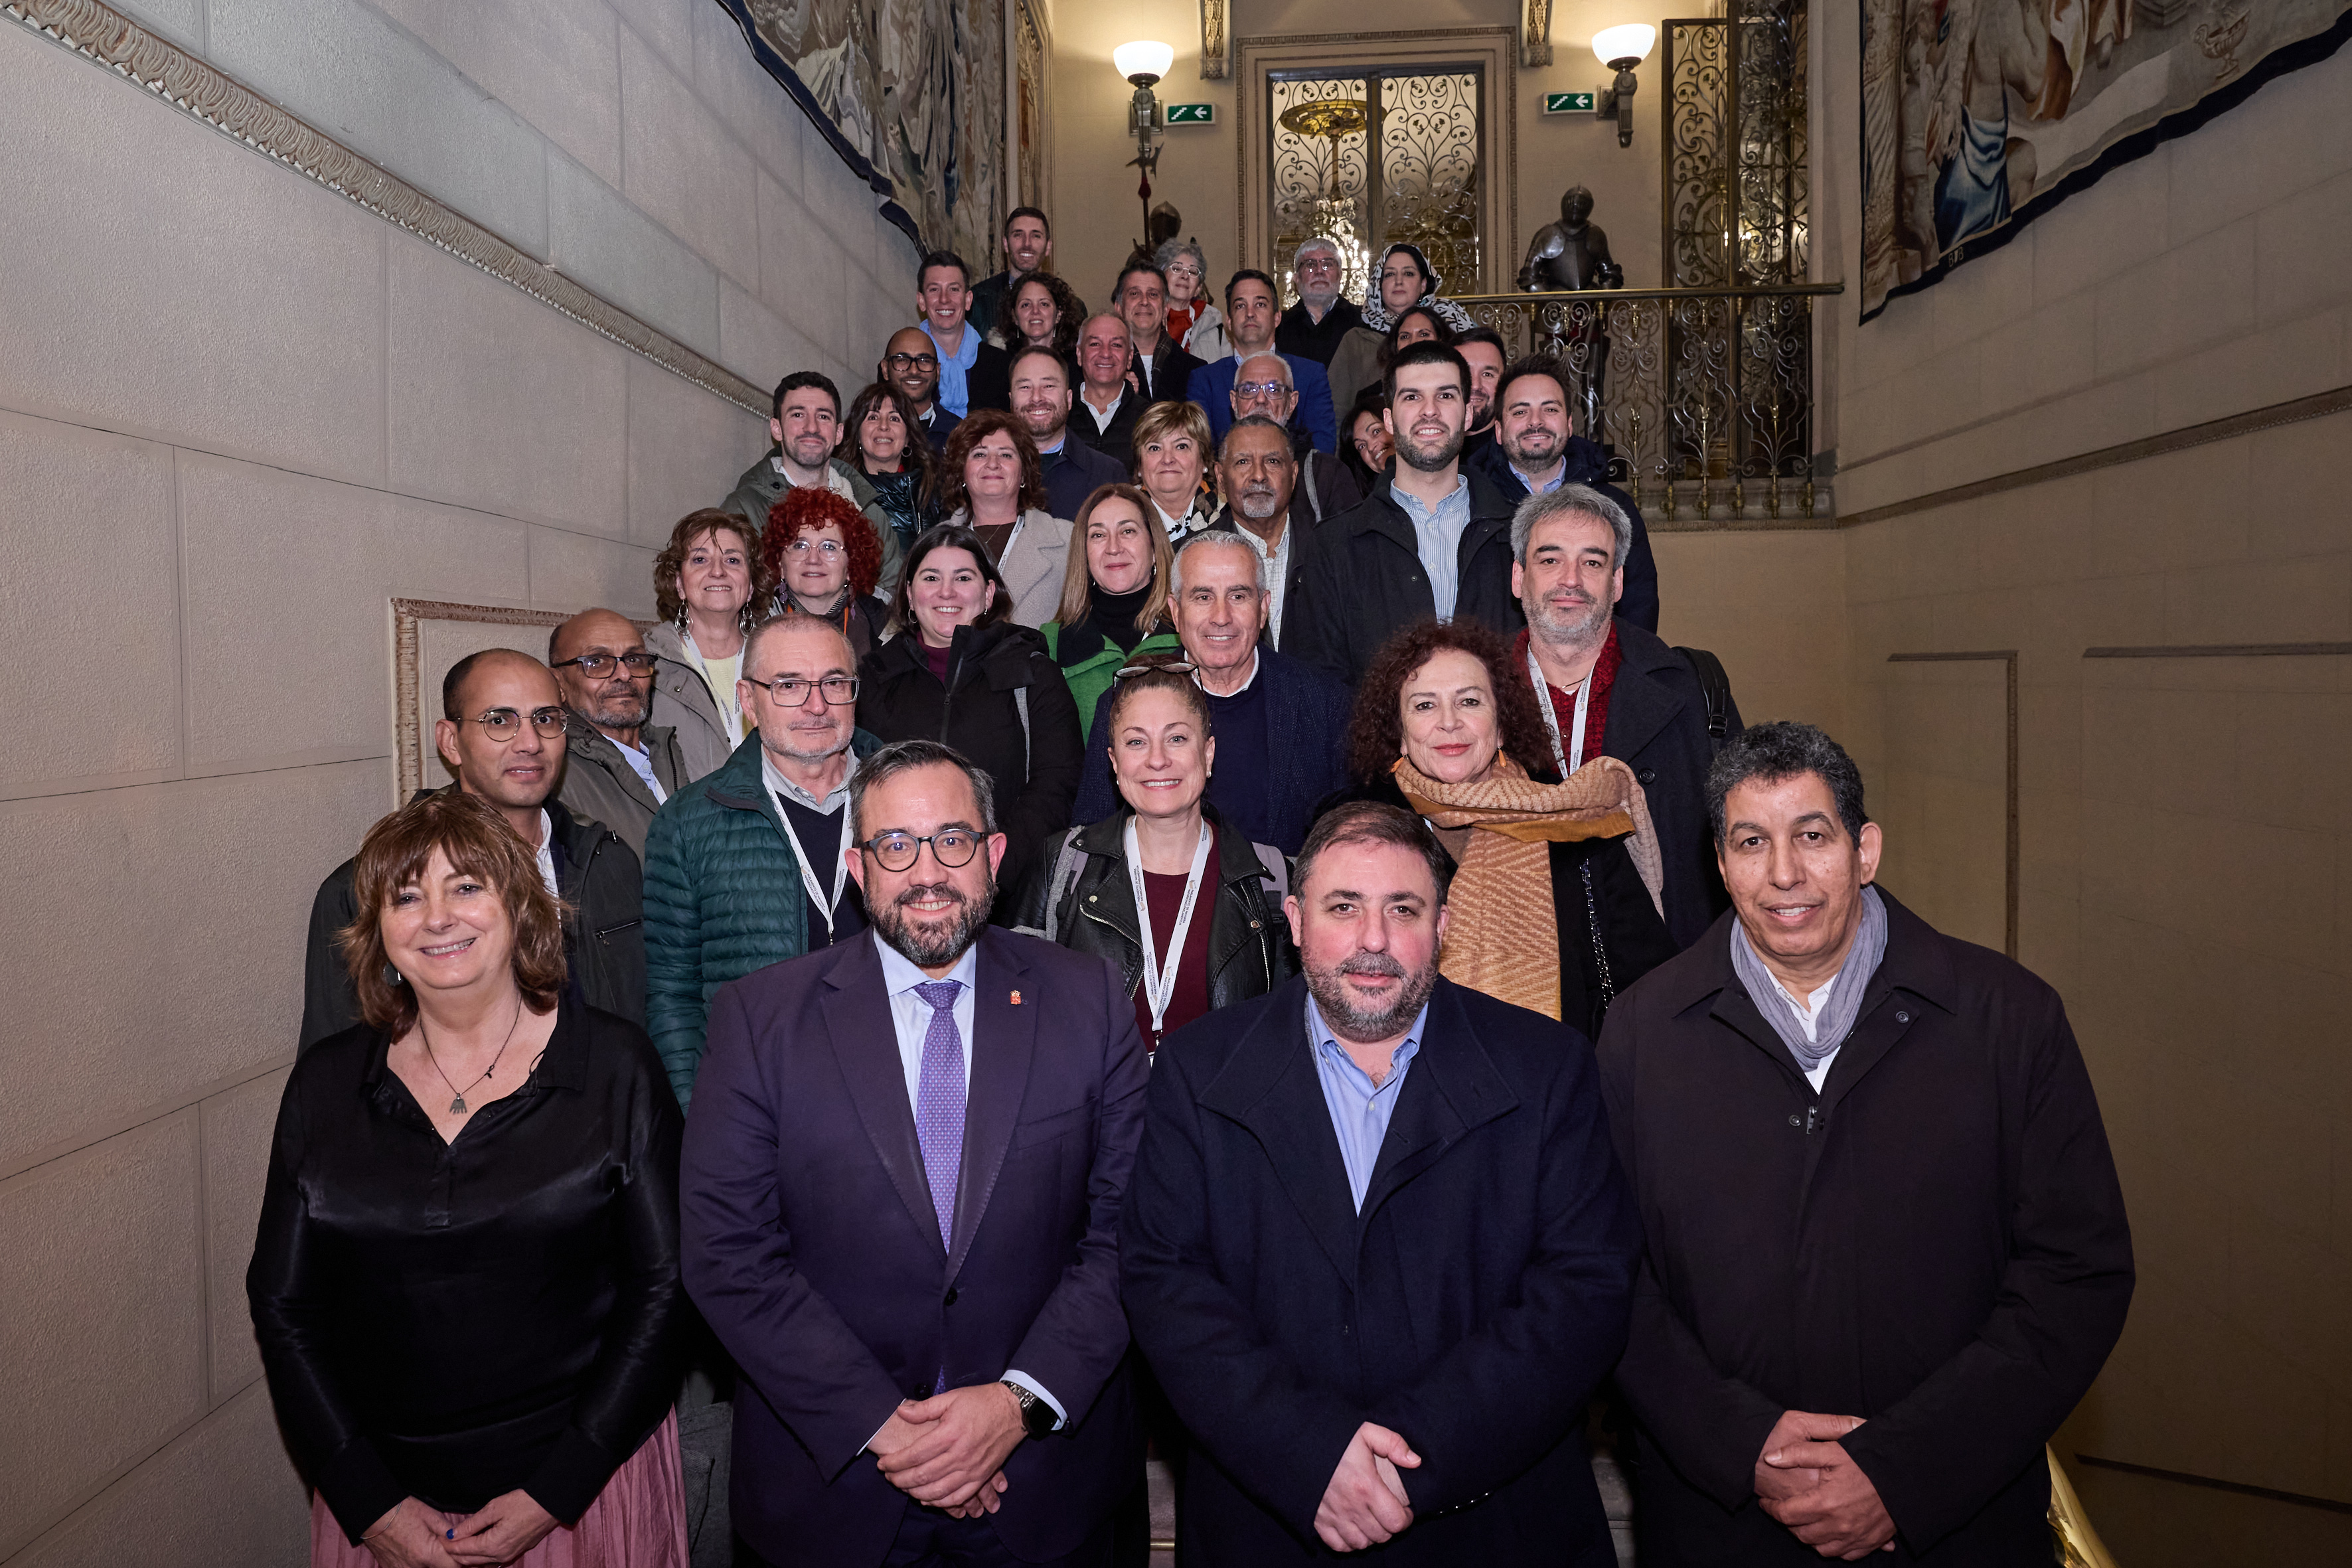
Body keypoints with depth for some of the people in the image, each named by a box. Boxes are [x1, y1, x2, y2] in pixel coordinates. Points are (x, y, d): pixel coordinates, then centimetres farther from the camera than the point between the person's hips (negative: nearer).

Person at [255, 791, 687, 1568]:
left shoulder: (613, 1065, -8)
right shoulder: (325, 1082, 0)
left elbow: (662, 1287, -8)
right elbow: (283, 1305, 3)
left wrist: (555, 1492, -12)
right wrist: (370, 1504, -5)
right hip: (382, 1497, 2)